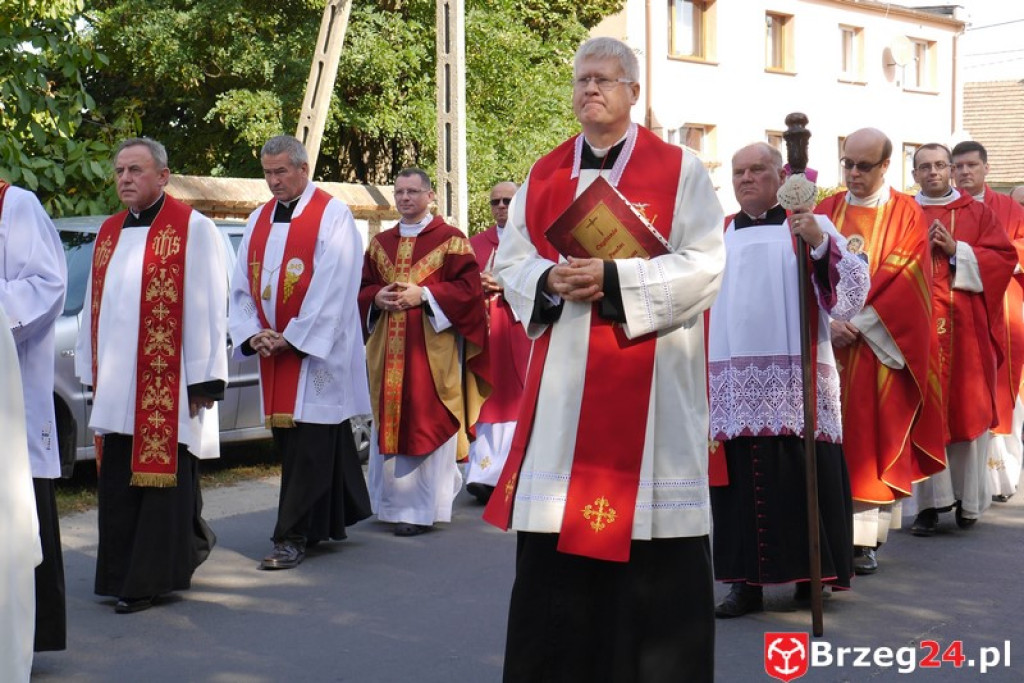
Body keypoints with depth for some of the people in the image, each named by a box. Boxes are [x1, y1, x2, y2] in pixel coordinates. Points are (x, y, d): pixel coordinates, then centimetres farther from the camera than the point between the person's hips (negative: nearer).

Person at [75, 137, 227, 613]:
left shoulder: (192, 229, -4)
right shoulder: (109, 232, 16)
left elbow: (207, 309, -8)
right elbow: (94, 305, 19)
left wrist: (203, 379, -12)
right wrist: (91, 371, 15)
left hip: (168, 387, -6)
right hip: (116, 388, 7)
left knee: (162, 481, -1)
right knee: (116, 484, 9)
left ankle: (152, 578, 6)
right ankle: (121, 575, 20)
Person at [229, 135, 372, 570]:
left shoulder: (332, 216, -6)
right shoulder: (258, 220, 14)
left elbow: (332, 287, -13)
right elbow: (242, 285, 14)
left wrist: (292, 338, -14)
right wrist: (252, 333, -2)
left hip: (316, 350, -7)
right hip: (272, 351, 7)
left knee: (309, 447, -6)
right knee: (287, 439, 9)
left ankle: (293, 537, -4)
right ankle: (331, 522, 20)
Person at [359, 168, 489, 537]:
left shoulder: (450, 240, -1)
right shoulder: (380, 243, 15)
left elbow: (468, 288, -7)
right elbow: (362, 287, 16)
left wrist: (423, 295, -16)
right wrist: (377, 298, -6)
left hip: (433, 349, -5)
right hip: (388, 350, 5)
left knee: (428, 424, -4)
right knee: (387, 423, 7)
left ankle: (422, 508, 1)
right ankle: (392, 502, 17)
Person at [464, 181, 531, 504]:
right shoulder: (477, 244, 17)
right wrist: (480, 286, -9)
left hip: (521, 331, -3)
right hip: (486, 333, 3)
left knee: (518, 401, -5)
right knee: (489, 400, -2)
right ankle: (487, 474, -3)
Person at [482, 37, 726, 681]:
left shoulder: (679, 169, 0)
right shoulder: (544, 176, 13)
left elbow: (704, 265, -9)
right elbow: (511, 261, 13)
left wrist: (613, 279, -19)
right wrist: (551, 281, -10)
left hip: (649, 379, -4)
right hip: (562, 380, 4)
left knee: (649, 531, -2)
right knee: (554, 535, 6)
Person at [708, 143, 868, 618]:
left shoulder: (811, 226, 7)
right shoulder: (718, 237, 16)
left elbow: (854, 293, -7)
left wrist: (820, 244, -19)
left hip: (797, 382, -2)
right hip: (736, 384, 3)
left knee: (802, 479, -3)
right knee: (740, 480, 0)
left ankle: (809, 574, 11)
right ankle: (746, 582, 4)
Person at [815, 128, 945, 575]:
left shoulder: (906, 214, 2)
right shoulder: (825, 212, 10)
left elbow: (907, 278, -7)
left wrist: (860, 322, -15)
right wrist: (828, 321, -13)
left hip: (882, 347, -2)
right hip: (829, 341, 2)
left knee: (875, 437, -3)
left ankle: (864, 540, 0)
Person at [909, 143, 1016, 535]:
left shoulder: (977, 212, 10)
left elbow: (1005, 258, 2)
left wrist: (956, 250, -9)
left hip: (967, 326, 1)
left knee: (969, 409, 1)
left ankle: (968, 499, 11)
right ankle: (930, 502, -3)